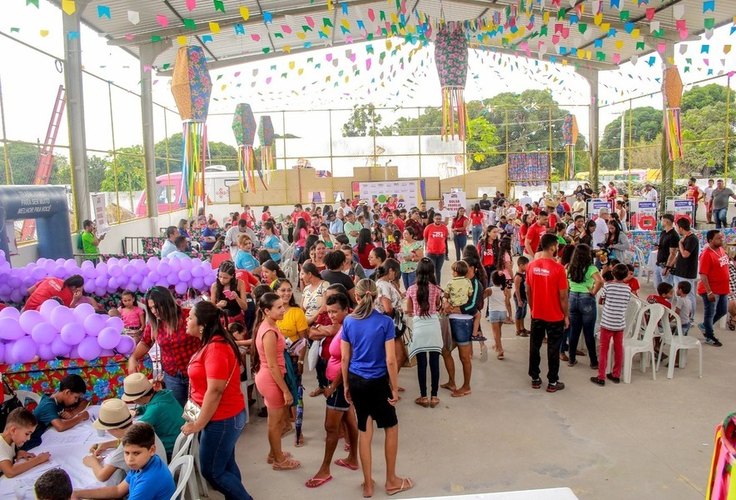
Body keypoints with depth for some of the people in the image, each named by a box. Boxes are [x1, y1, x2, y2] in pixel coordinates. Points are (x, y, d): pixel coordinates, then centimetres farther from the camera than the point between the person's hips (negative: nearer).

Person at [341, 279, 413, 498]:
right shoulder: (385, 322, -14)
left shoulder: (348, 321, -5)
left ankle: (368, 485, 26)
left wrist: (346, 386, 12)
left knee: (364, 431, 14)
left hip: (356, 381, 3)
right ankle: (391, 481, 28)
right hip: (378, 381, -3)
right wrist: (395, 389, -4)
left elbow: (345, 359, 0)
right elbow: (390, 361, -15)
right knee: (391, 427, 18)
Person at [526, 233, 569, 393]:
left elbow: (528, 291, 4)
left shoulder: (531, 266, -4)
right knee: (553, 349, 7)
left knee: (534, 347, 14)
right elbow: (563, 296, -14)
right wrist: (566, 315, -1)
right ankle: (552, 382, 16)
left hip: (536, 315, 4)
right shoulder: (558, 268, -18)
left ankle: (535, 379, 24)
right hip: (555, 316, -4)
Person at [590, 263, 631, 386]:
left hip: (607, 322, -3)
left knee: (604, 350, 4)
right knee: (618, 349, 13)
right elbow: (626, 304, 4)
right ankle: (616, 375, 23)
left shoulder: (608, 285, -10)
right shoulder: (627, 288, -3)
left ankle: (601, 377, 6)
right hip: (620, 323, 3)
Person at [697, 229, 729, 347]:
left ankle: (704, 326, 38)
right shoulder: (707, 254, -21)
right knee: (710, 313, 6)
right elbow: (703, 275, -23)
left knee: (723, 311, 19)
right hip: (711, 290, -9)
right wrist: (709, 292, -24)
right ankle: (709, 337, 21)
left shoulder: (721, 249, 4)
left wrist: (727, 286, 18)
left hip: (723, 289, 9)